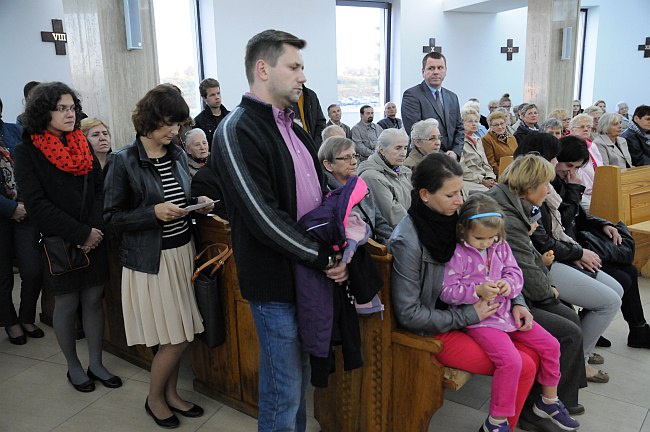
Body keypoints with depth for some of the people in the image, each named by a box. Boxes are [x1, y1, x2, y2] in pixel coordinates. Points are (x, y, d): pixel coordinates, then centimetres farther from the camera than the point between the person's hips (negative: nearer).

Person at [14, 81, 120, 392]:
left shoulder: (82, 144, 8)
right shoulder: (28, 151, -6)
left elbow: (100, 189, 5)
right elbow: (36, 203, -13)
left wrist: (95, 229, -10)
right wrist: (80, 234, -18)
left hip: (94, 239, 4)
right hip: (58, 242, -4)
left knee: (94, 299, 9)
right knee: (66, 304, 7)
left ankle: (96, 364, 23)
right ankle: (73, 367, 25)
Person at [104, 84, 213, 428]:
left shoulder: (178, 155, 6)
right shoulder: (124, 161, -11)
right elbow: (112, 216, -10)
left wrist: (198, 203, -4)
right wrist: (154, 212, -23)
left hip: (182, 252, 6)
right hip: (150, 259, -6)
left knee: (179, 336, 13)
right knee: (174, 339, 0)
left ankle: (171, 393, 35)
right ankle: (154, 399, 27)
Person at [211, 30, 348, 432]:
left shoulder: (293, 127, 11)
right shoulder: (237, 132, -15)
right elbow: (263, 217, -21)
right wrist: (324, 257, -15)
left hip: (311, 273, 8)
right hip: (277, 280, -8)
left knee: (300, 374, 22)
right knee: (284, 389, 7)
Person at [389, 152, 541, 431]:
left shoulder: (453, 218, -3)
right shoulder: (406, 241, -23)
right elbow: (408, 314, -20)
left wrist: (516, 301, -2)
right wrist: (468, 316, -17)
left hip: (464, 314, 7)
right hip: (432, 331, -7)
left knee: (532, 356, -1)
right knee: (522, 368, -12)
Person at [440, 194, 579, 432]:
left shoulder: (500, 247, 6)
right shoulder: (457, 254, -13)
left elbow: (515, 272, 10)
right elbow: (447, 291, -13)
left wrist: (509, 283, -13)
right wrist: (477, 291, -25)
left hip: (507, 311, 8)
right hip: (480, 319, -7)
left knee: (551, 345, 8)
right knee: (511, 360, -25)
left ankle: (549, 401, 32)